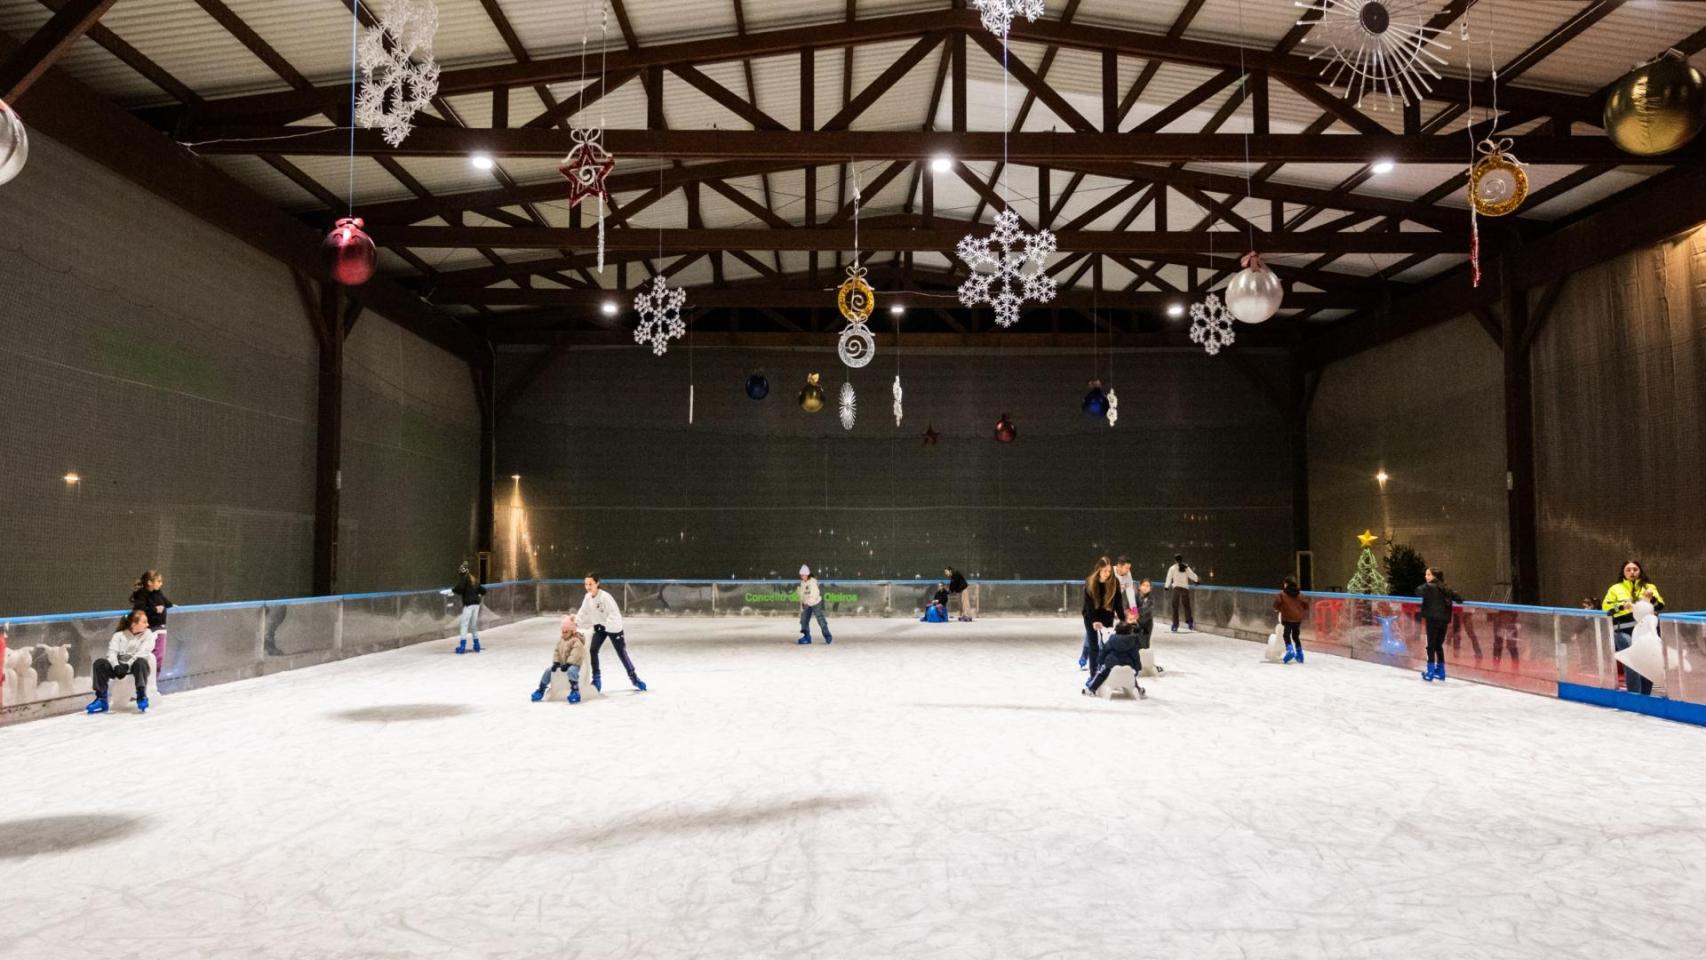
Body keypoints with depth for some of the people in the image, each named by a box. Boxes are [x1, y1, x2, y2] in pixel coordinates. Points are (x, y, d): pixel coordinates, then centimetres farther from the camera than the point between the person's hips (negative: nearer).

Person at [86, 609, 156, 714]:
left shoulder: (148, 634, 6)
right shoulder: (119, 635, 13)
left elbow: (142, 653, -9)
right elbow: (112, 652, -2)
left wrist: (127, 665, -24)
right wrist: (116, 666, -23)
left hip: (135, 665, -3)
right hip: (119, 666, 3)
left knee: (141, 662, -36)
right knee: (100, 663, -22)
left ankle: (142, 697, -33)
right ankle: (101, 699, -17)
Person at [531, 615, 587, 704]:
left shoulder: (577, 641, -14)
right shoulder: (560, 639, 11)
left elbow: (575, 654, -22)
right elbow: (556, 651, 11)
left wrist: (568, 664, -29)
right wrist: (556, 662, -3)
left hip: (573, 664, -8)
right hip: (562, 663, 8)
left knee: (571, 670, -40)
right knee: (548, 670, -3)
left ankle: (575, 691, -42)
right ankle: (541, 689, 9)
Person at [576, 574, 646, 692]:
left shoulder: (605, 596, -28)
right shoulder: (588, 597, -7)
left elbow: (614, 614, -31)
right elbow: (583, 613, -3)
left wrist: (604, 625, -42)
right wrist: (575, 621, -21)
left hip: (614, 627, -5)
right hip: (600, 628, 5)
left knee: (621, 652, 1)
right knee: (593, 650, -10)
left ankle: (633, 677, 20)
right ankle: (596, 680, 2)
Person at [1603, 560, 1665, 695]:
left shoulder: (1649, 587, 18)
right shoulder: (1616, 588, 14)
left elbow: (1660, 606, 4)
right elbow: (1606, 608, 3)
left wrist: (1652, 598, -16)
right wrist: (1621, 606, -13)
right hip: (1624, 631, -2)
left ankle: (1645, 696, 15)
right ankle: (1634, 696, -19)